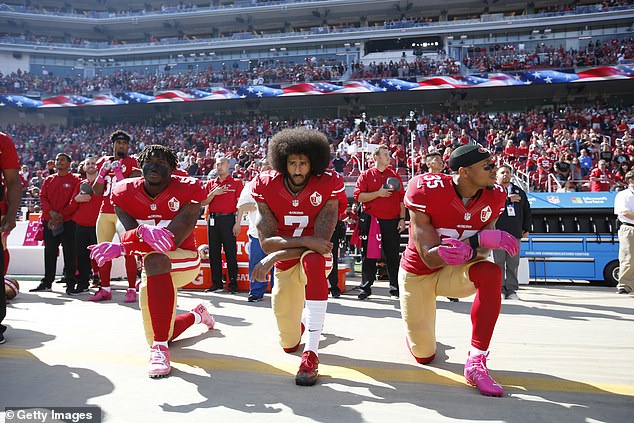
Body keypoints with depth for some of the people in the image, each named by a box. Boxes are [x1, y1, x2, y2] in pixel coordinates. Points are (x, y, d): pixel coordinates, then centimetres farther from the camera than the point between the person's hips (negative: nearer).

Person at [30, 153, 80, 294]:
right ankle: (47, 283, 18)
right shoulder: (49, 180, 14)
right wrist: (51, 212, -10)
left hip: (67, 221, -4)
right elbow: (43, 197, 7)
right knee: (49, 253, 10)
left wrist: (61, 215, -15)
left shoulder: (74, 180, 1)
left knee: (69, 253, -3)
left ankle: (70, 283, 2)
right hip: (49, 222, 4)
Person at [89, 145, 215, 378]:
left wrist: (121, 247, -40)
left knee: (154, 259, -41)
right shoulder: (125, 192, -7)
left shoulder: (187, 190, -20)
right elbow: (130, 232, -18)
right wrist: (144, 232, -44)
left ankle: (160, 349, -35)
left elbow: (173, 240, -29)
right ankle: (197, 314, 46)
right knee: (156, 338, 12)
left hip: (184, 260, -5)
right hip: (155, 271, 6)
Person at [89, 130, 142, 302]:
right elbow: (97, 191, 12)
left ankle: (131, 289, -2)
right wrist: (102, 172, -1)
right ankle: (105, 289, 17)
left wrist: (118, 173, -18)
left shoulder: (131, 163, 1)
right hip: (105, 212, 6)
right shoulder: (103, 162, 15)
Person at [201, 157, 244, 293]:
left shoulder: (236, 183, 2)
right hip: (213, 219, 5)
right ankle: (216, 283, 15)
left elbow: (239, 205, -2)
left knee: (231, 252, -2)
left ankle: (233, 283, 6)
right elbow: (203, 202, 9)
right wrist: (214, 193, -7)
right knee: (214, 252, 7)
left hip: (228, 219, -4)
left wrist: (238, 223, -9)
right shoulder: (210, 183, 15)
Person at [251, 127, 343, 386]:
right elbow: (266, 242, -18)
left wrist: (274, 257, -27)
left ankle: (311, 354, -35)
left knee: (312, 259, -42)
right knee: (288, 343, 8)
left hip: (315, 257, -2)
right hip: (284, 262, 2)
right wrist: (305, 240, -32)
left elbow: (320, 240, -24)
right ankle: (301, 323, 49)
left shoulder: (327, 186, -18)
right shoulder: (266, 187, -14)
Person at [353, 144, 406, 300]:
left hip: (392, 222, 2)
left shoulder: (394, 175, 12)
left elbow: (401, 199, 10)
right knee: (369, 256, 2)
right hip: (372, 221, -2)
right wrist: (378, 193, -14)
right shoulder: (366, 175, 5)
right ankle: (365, 287, 12)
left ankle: (395, 287, 17)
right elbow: (358, 196, -6)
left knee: (393, 255, 6)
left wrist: (402, 219, 3)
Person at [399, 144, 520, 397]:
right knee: (424, 356, 6)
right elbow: (429, 258, -29)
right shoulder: (428, 191, -27)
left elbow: (482, 251, -17)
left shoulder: (493, 196, -13)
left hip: (454, 272, 3)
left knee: (491, 273, -33)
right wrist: (479, 238, -42)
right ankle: (418, 333, 45)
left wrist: (466, 250, -43)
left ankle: (476, 362, -24)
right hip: (417, 274, -2)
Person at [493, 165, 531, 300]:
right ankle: (500, 290, 5)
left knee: (513, 264, 4)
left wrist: (526, 228, 11)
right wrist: (508, 199, -15)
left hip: (515, 233, 4)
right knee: (499, 262, -2)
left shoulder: (519, 191, 19)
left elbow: (527, 211, 20)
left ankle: (511, 290, 10)